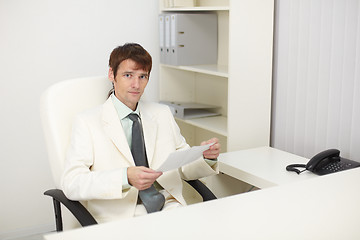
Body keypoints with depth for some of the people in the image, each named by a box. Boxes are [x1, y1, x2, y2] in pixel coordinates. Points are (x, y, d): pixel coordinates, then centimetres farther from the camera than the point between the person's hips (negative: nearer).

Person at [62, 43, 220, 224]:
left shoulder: (162, 114, 20)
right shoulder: (87, 122, 5)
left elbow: (184, 168, 22)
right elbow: (71, 183, -7)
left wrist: (206, 157, -1)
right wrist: (126, 178, -22)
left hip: (169, 207, 5)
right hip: (123, 216, -4)